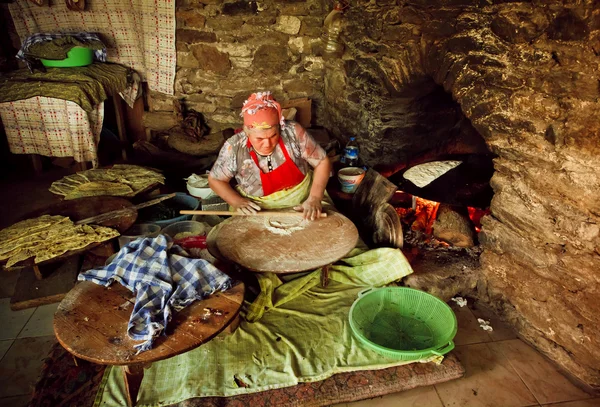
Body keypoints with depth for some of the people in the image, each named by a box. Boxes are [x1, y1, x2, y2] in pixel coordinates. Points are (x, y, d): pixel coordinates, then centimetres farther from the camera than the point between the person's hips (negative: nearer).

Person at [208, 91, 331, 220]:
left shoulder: (293, 131, -18)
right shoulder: (234, 147, -17)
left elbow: (322, 162, -8)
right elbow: (215, 179, -2)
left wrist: (314, 198, -20)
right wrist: (237, 201, -18)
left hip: (303, 204, 0)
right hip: (258, 212, 0)